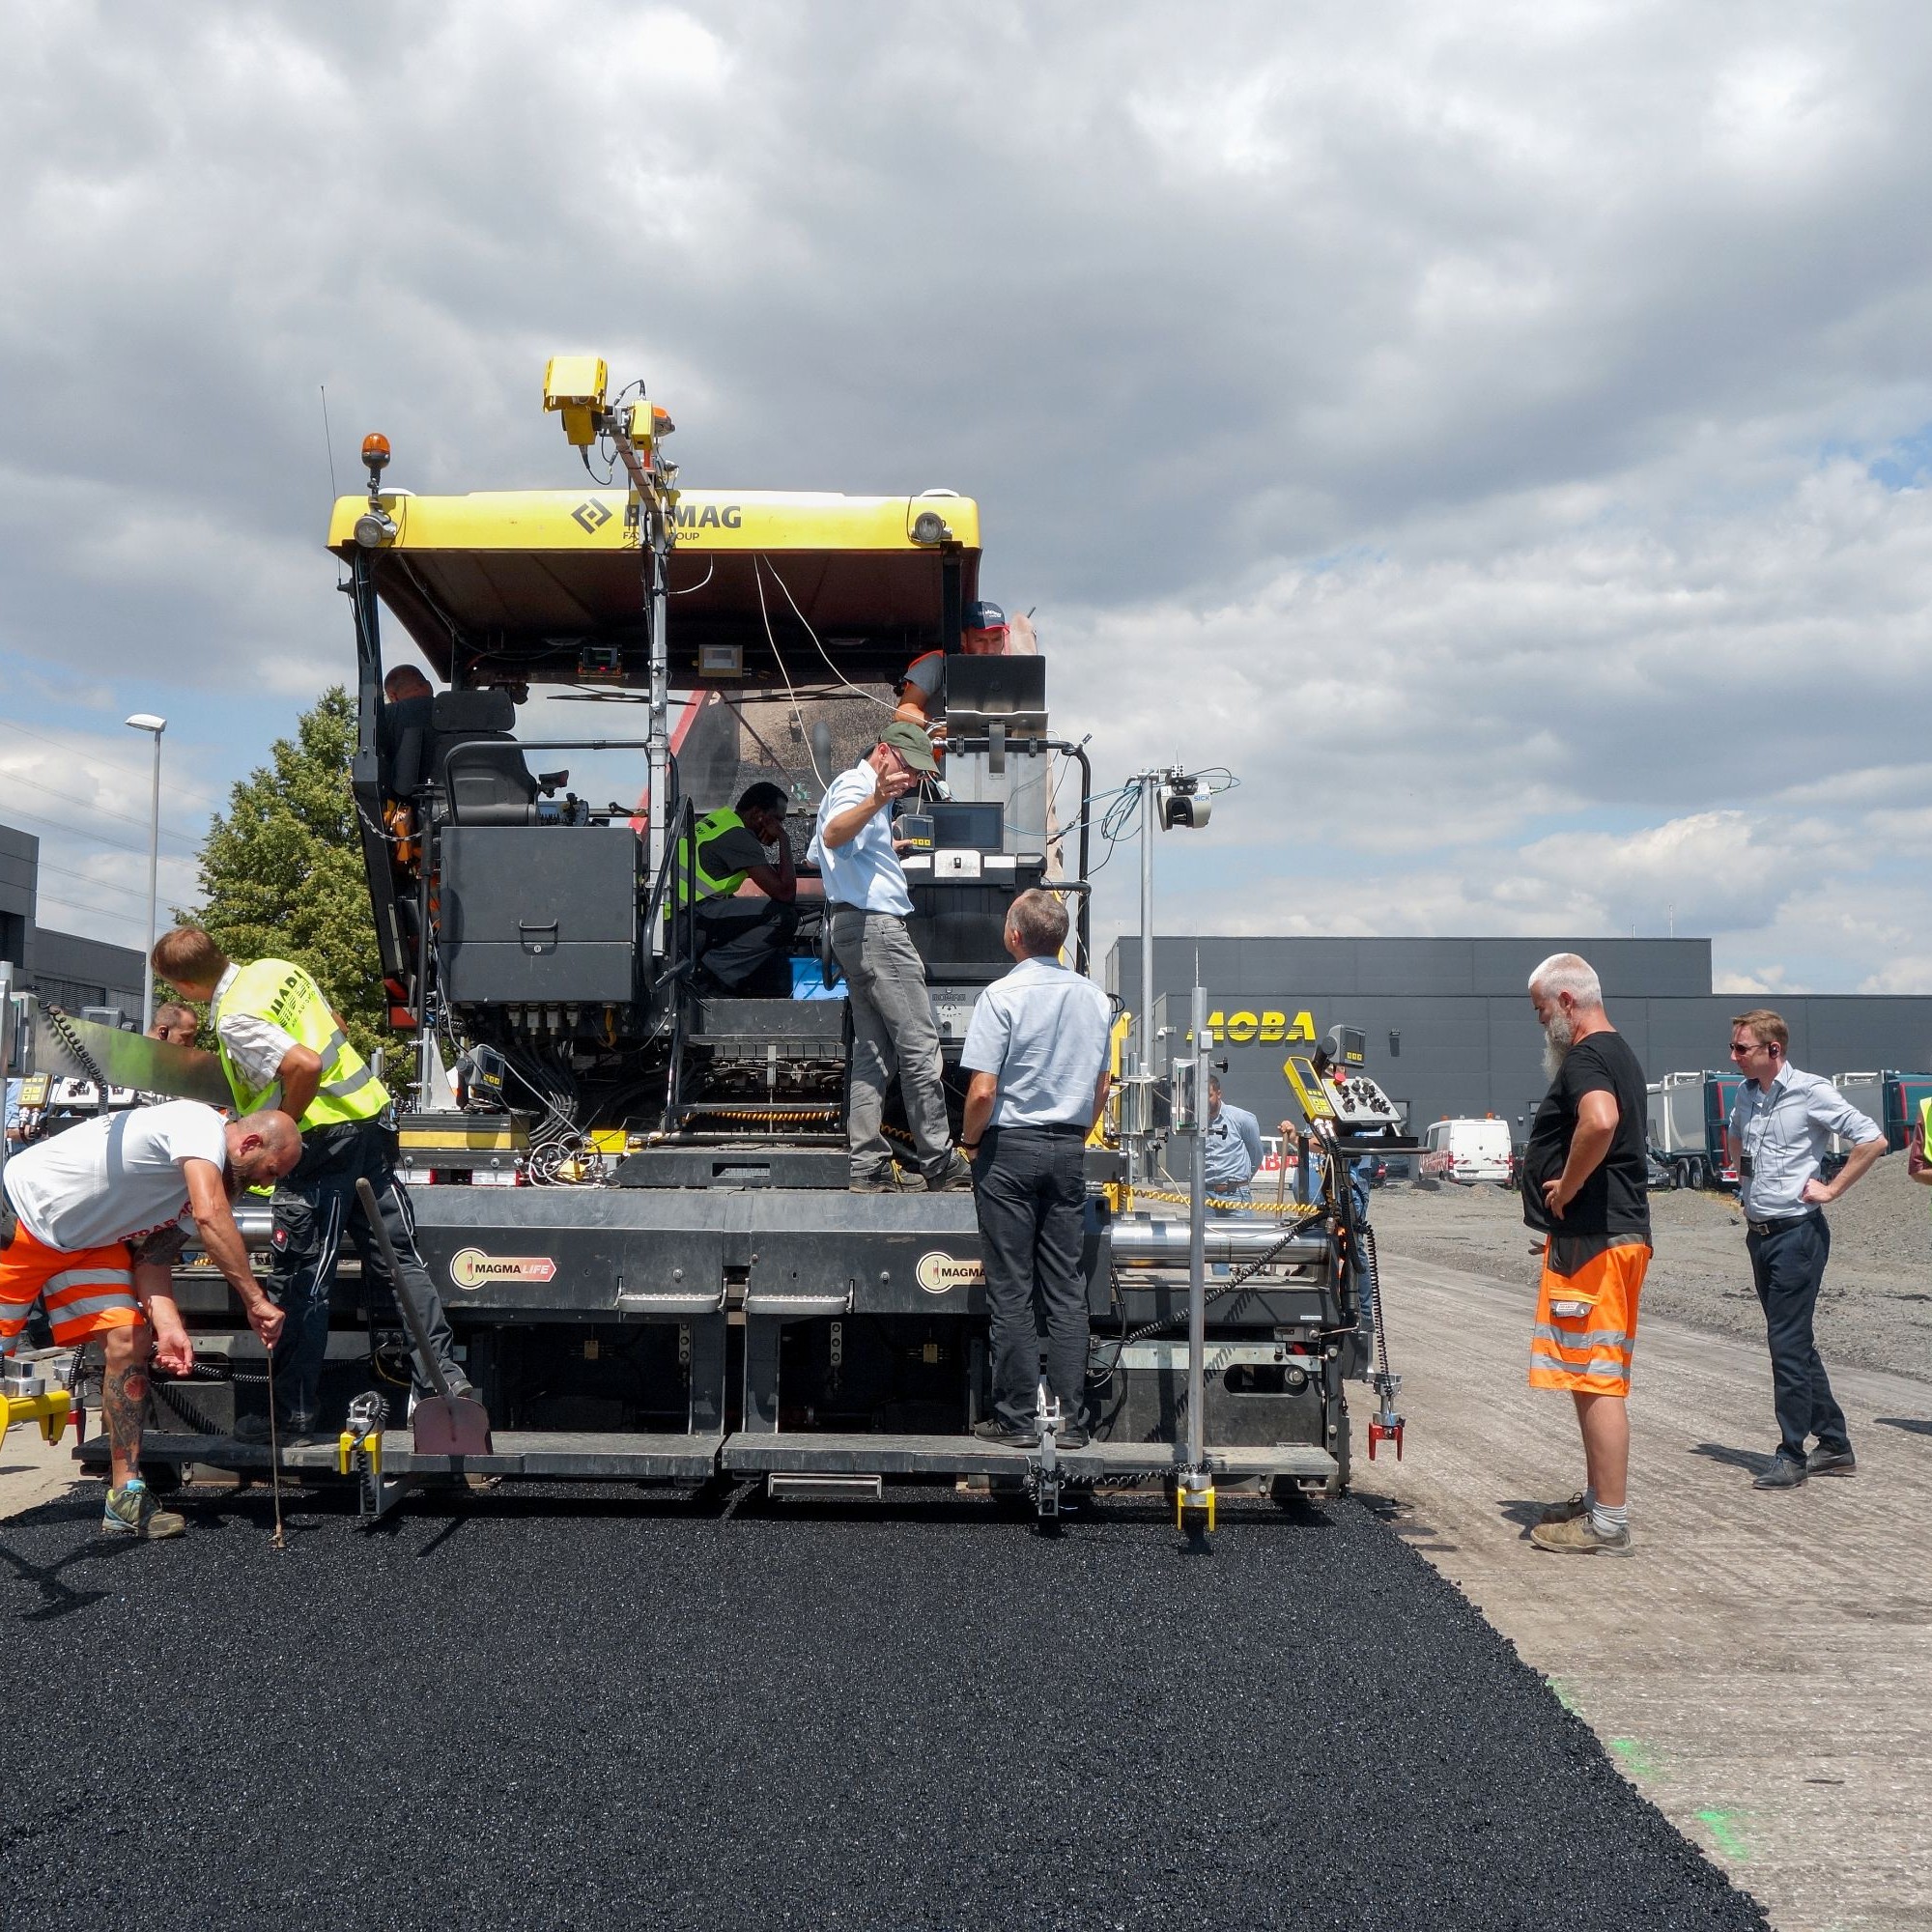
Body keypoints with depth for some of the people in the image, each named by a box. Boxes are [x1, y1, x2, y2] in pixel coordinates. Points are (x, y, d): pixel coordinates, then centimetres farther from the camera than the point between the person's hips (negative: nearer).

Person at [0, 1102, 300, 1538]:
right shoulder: (202, 1124, -24)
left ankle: (126, 1501, -2)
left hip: (87, 1240, 9)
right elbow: (211, 1216, -37)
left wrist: (168, 1326, -14)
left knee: (128, 1343, -3)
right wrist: (255, 1300, -36)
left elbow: (152, 1255, 1)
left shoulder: (204, 1173, 4)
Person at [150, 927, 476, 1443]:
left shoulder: (235, 1020, -15)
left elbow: (306, 1066, -27)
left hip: (321, 1140, -8)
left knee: (299, 1284, 2)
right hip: (370, 1117, 9)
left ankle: (293, 1416, 10)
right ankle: (445, 1378, 6)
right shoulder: (278, 969, 11)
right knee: (400, 1259, 10)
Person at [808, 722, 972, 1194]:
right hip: (874, 925, -11)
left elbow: (818, 854, 34)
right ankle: (941, 1166, -6)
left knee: (873, 1050, 8)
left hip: (853, 927, 11)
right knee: (919, 1046, -9)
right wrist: (875, 802, -48)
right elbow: (832, 835, -30)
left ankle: (868, 1168, 5)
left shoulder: (863, 790, 24)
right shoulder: (855, 784, -8)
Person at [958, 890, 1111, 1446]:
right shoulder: (1094, 997, 6)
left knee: (1011, 1291, 1)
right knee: (1066, 1290, 8)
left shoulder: (1002, 995, -12)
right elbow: (1101, 1088, 13)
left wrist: (970, 1139, 0)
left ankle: (1017, 1418, 5)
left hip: (1010, 1149, -5)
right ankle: (1072, 1420, 9)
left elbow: (982, 1091, -16)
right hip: (1069, 1151, 5)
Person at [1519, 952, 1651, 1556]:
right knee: (1596, 1377, 18)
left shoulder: (1585, 1057, -15)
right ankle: (1597, 1499, 27)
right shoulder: (1621, 1054, 19)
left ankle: (1609, 1523, -3)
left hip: (1591, 1239, -11)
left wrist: (1565, 1188, -22)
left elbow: (1600, 1121, -36)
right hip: (1619, 1230, 11)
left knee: (1596, 1381, -7)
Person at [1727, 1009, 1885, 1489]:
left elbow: (1873, 1139, -15)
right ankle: (1835, 1447, 23)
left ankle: (1791, 1456, 2)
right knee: (1795, 1344, 13)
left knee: (1787, 1344, -6)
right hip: (1759, 1233, 8)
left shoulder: (1810, 1091, -12)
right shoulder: (1746, 1094, 9)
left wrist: (1831, 1189, -13)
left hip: (1796, 1232, -8)